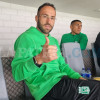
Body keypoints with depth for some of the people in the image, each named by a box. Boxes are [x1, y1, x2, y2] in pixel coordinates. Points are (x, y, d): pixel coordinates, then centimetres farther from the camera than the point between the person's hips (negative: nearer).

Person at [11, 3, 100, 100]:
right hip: (46, 86, -8)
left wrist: (79, 78, 5)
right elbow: (17, 73, -19)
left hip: (61, 80, 9)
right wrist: (38, 60, -38)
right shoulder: (26, 37, -8)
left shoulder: (54, 41, 20)